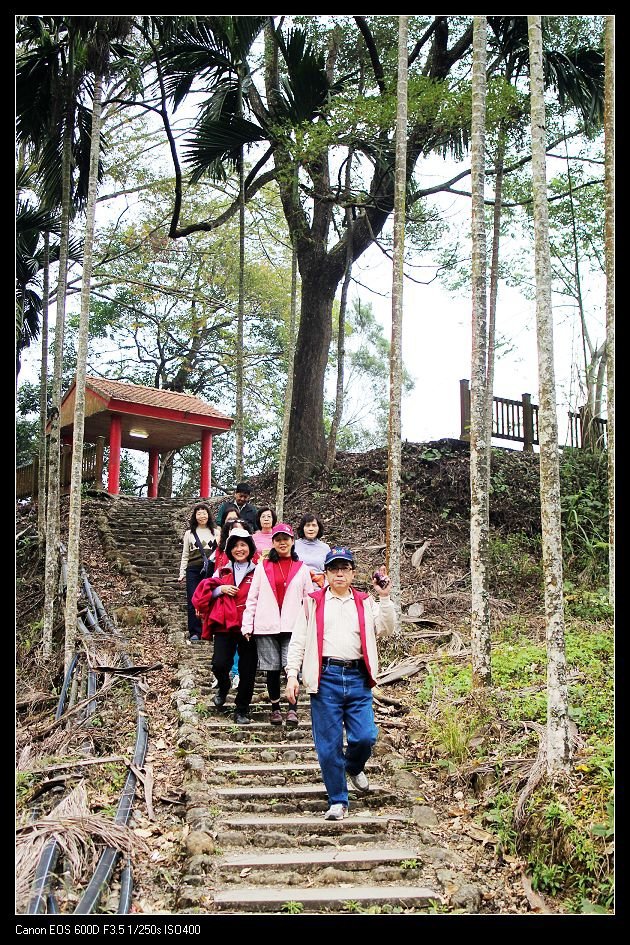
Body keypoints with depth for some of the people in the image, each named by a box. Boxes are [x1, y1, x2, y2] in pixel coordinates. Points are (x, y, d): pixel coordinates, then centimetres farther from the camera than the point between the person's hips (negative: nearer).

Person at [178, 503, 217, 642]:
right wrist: (182, 573, 7)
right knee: (193, 601, -3)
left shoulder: (215, 532, 8)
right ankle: (195, 633, 0)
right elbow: (185, 555, 13)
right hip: (193, 570, 1)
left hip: (210, 570, -1)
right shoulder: (189, 533, 12)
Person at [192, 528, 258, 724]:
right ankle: (223, 688, 22)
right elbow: (204, 593, 10)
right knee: (219, 664, -13)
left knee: (247, 670, 2)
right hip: (225, 625, 2)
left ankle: (242, 710, 18)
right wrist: (221, 589, -6)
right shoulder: (222, 572, 13)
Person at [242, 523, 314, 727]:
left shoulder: (301, 569, 11)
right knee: (272, 669, 5)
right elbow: (252, 597, 7)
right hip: (267, 626, 1)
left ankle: (292, 709, -4)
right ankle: (275, 708, 18)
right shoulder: (263, 566, 9)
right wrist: (247, 625, 0)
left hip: (292, 626, 0)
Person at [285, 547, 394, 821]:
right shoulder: (313, 603, 8)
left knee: (365, 736, -5)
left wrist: (384, 597, -8)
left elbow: (386, 629, 0)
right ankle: (338, 801, 13)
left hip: (357, 677, 1)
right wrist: (292, 675, -3)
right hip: (325, 677, -1)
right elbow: (298, 641, 6)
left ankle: (354, 767, 29)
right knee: (328, 744, 0)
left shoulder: (365, 603, 13)